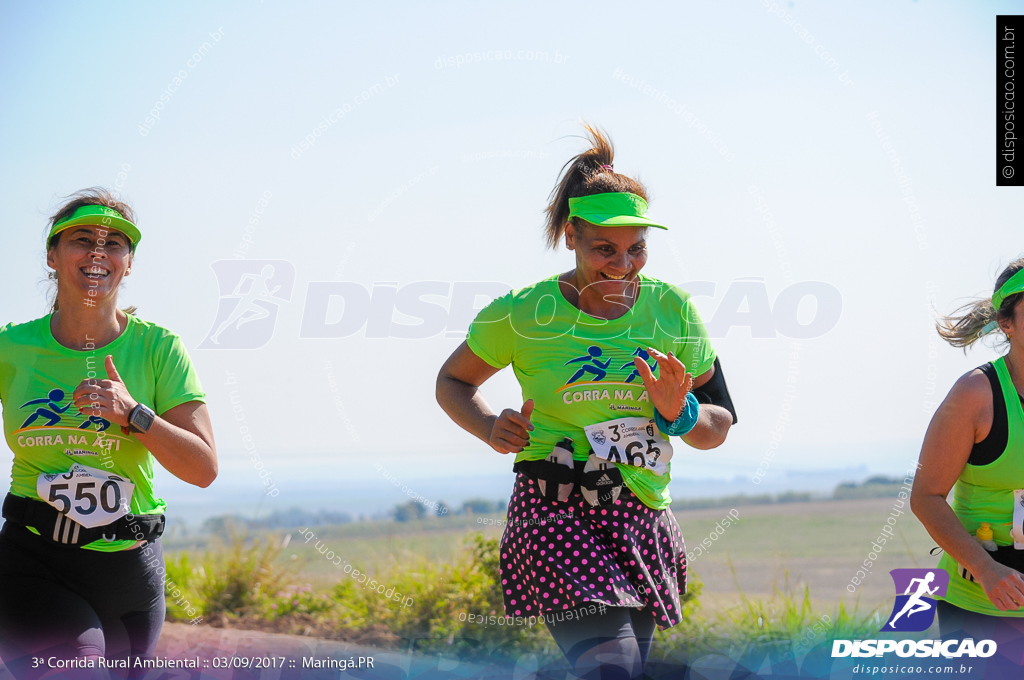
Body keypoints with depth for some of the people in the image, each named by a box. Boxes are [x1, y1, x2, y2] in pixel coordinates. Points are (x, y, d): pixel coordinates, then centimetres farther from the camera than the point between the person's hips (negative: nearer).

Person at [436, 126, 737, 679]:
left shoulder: (672, 310, 4)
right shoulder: (522, 313, -3)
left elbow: (719, 428, 12)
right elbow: (453, 382, 15)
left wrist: (679, 414, -11)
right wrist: (491, 428, -6)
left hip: (645, 524, 4)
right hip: (556, 516, -4)